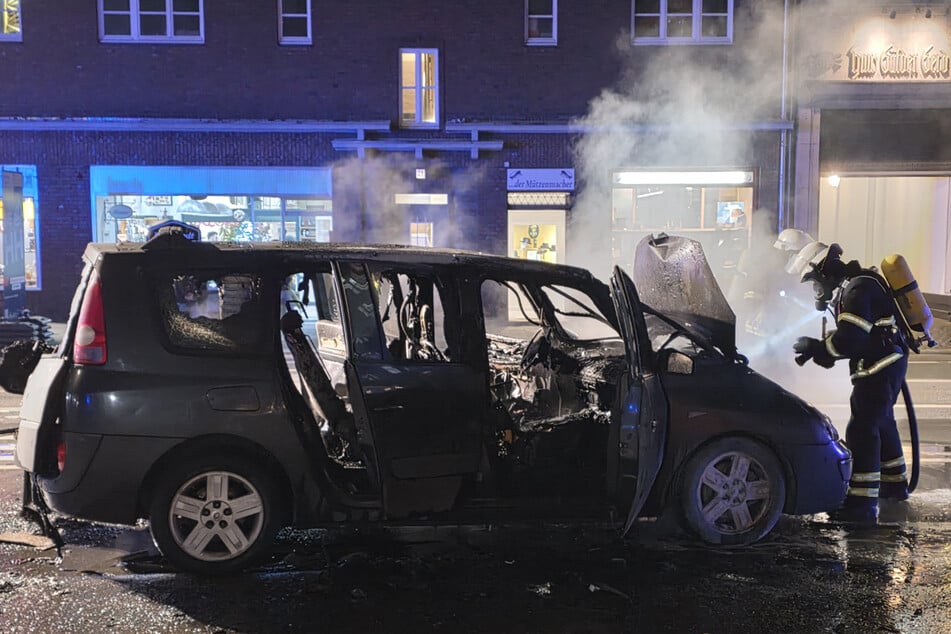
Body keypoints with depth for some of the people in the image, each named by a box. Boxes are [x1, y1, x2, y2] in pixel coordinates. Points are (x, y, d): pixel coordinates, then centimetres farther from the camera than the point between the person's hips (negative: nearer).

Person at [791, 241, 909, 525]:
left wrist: (815, 347, -13)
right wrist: (819, 350, 5)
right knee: (881, 423, 24)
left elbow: (848, 340, -26)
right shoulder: (850, 286, 14)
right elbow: (851, 337, 18)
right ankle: (894, 483, 40)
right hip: (889, 362, 11)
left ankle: (862, 503, -10)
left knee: (862, 429, -11)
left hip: (880, 367, -11)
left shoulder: (857, 288, -19)